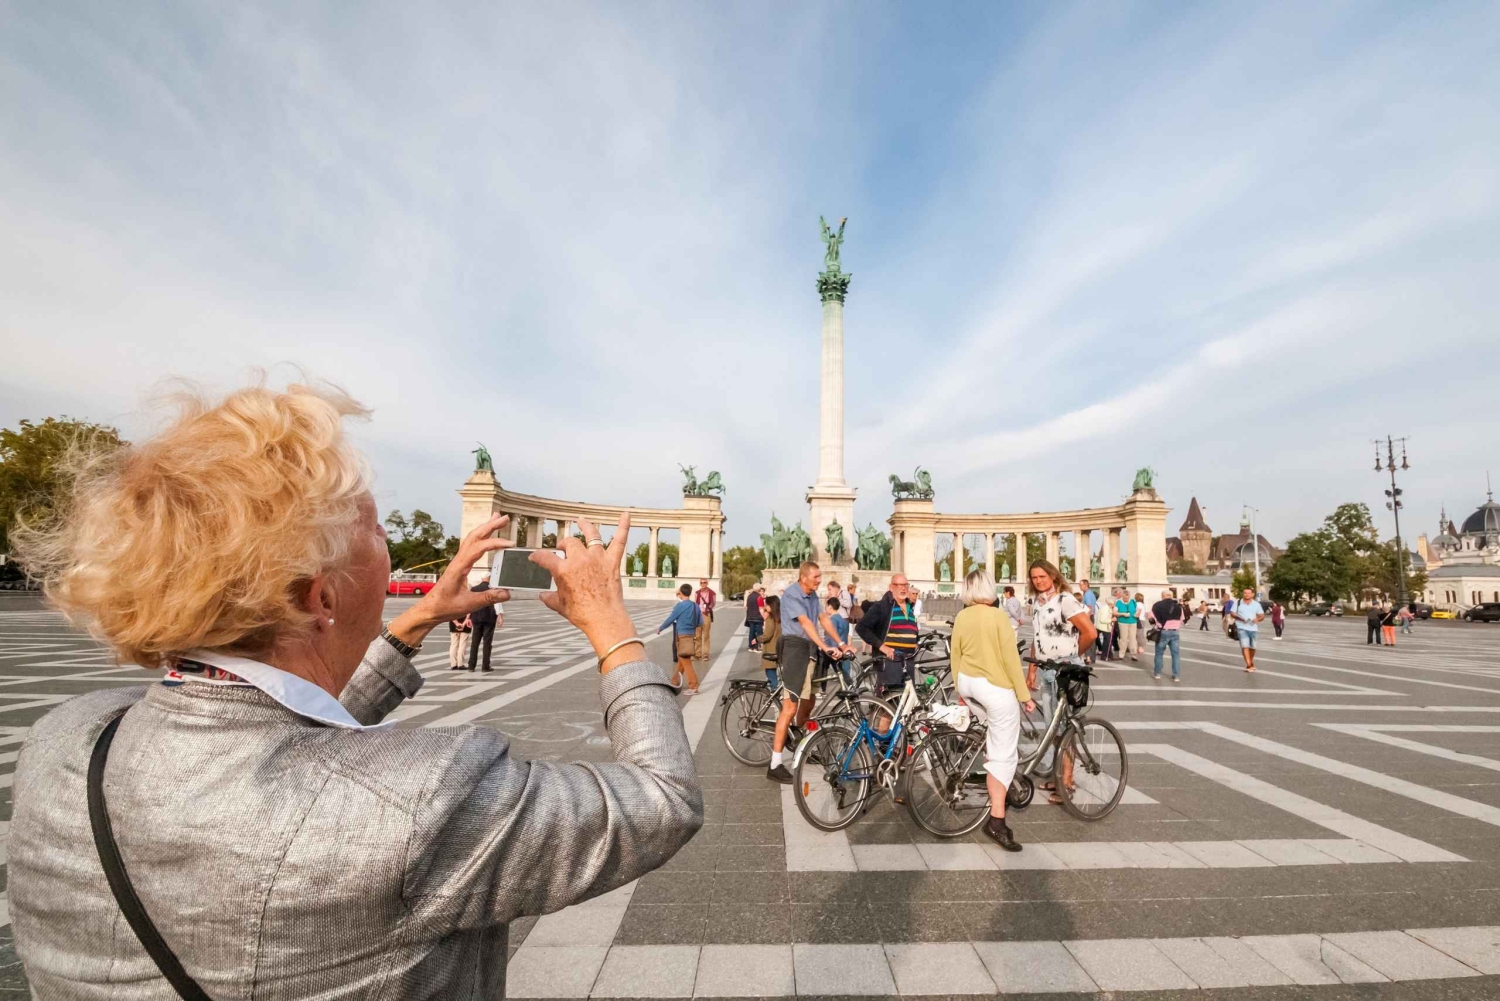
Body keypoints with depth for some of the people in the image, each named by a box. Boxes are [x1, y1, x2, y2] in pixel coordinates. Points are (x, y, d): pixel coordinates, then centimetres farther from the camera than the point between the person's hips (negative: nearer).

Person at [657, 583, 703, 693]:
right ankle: (675, 682, 34)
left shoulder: (680, 605, -15)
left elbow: (670, 619, -8)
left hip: (683, 637, -7)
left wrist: (660, 629, 6)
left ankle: (693, 687, -3)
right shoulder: (696, 606, 3)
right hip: (691, 636, 7)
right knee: (681, 660, 20)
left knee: (686, 663, -2)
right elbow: (700, 622, 7)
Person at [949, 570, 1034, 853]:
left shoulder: (961, 617, 2)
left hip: (967, 683, 6)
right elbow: (1011, 659, -13)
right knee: (1003, 756, 1)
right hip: (996, 687, -6)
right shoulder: (998, 616, -14)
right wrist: (1024, 695, -4)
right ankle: (996, 821, -1)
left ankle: (989, 754, 41)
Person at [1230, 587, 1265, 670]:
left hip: (1253, 628, 3)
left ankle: (1251, 662, 35)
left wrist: (1257, 619, -15)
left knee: (1252, 647, 11)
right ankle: (1249, 665, -14)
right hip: (1242, 627, -3)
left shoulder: (1256, 604, 7)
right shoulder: (1238, 603, 1)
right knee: (1244, 646, -13)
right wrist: (1240, 618, -17)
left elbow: (1262, 615, 7)